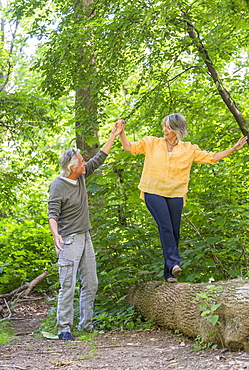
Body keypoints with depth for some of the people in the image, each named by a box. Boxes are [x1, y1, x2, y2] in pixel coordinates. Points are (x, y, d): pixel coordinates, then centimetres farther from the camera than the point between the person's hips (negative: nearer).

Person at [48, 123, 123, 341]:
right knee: (68, 286, -10)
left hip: (85, 237, 9)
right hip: (69, 241, -8)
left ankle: (86, 324, 18)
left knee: (91, 283, 10)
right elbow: (53, 214, -19)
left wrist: (113, 136, 16)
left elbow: (98, 160, 16)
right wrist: (55, 233, -37)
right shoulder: (58, 186, -15)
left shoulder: (81, 177, 7)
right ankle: (64, 329, -6)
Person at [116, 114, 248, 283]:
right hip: (154, 192, -2)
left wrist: (234, 149, 7)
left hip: (175, 195, 2)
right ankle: (174, 263, -29)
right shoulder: (152, 143, 7)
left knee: (174, 232, 1)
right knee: (165, 226, -22)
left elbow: (211, 157, 12)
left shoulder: (189, 149, 9)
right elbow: (129, 147, 9)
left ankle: (169, 273, 9)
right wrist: (121, 131, -6)